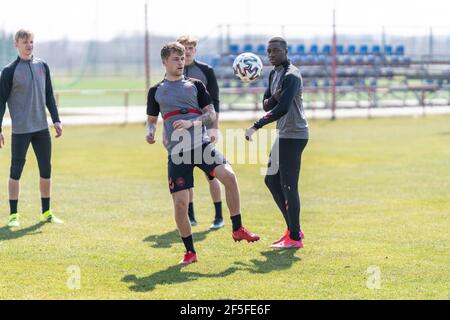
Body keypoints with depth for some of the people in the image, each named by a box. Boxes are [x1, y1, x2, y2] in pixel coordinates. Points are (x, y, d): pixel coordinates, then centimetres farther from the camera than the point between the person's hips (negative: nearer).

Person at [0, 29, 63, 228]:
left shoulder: (42, 66, 8)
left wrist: (56, 120, 7)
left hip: (42, 129, 5)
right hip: (20, 130, -4)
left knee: (46, 170, 7)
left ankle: (46, 213, 17)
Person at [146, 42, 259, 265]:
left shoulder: (195, 85, 10)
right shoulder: (156, 91, 12)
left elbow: (211, 115, 5)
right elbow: (152, 119, 20)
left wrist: (192, 123, -13)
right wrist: (150, 132, -3)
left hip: (201, 144, 0)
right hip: (177, 152, 0)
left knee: (228, 175, -23)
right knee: (180, 202, -7)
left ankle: (237, 229, -6)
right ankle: (190, 252, 10)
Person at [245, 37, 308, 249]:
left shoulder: (291, 75, -17)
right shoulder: (274, 74, 14)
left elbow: (282, 109, -26)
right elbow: (267, 105, 14)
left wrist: (256, 127, -27)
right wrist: (273, 98, -9)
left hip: (294, 135, -10)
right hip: (284, 135, 10)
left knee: (288, 185, -8)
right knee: (271, 179, 15)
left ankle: (294, 238, -3)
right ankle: (293, 229, 22)